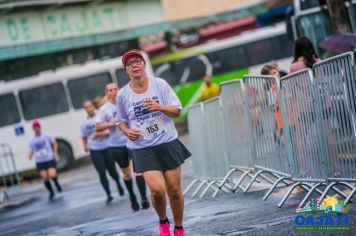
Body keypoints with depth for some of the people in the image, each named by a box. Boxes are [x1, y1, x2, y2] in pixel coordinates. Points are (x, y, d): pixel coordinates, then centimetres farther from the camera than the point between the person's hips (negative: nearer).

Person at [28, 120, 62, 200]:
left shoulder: (46, 137, 1)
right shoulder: (32, 141, 5)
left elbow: (54, 143, 13)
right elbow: (31, 151, 9)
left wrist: (55, 152, 0)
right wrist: (30, 155, -14)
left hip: (50, 160, -2)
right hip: (39, 162, 2)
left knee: (52, 175, -19)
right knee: (45, 178, -4)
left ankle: (56, 183, 16)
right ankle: (51, 193, 16)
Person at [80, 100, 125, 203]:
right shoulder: (84, 124, 7)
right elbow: (84, 138, 17)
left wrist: (103, 133, -20)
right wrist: (85, 146, -1)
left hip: (107, 147, -1)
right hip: (94, 151, 1)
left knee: (112, 170, 5)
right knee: (102, 173, -7)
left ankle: (118, 184, 37)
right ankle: (108, 195, 2)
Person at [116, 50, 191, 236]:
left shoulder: (160, 84, -1)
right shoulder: (122, 95, 0)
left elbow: (177, 110, 0)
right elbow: (121, 121, 13)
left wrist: (160, 107, -19)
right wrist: (127, 131, -8)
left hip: (168, 143, 1)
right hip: (143, 149, -1)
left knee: (174, 189, 2)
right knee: (157, 189, -17)